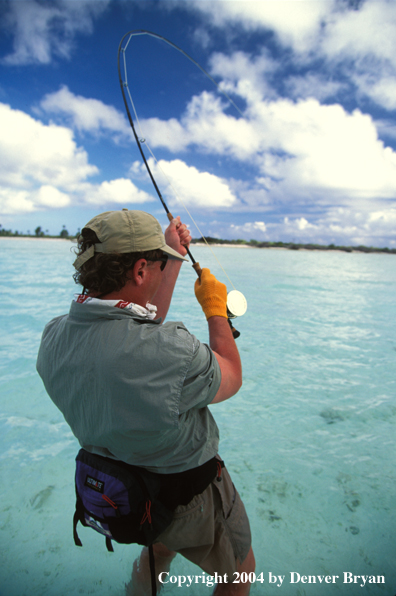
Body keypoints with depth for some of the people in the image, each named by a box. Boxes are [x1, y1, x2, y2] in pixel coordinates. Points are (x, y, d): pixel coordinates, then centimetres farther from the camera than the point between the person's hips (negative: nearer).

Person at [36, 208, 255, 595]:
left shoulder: (54, 338, -17)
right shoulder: (170, 352, -40)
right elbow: (232, 380, -18)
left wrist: (176, 258, 3)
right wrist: (215, 309, -5)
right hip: (189, 498, -5)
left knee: (161, 541, 39)